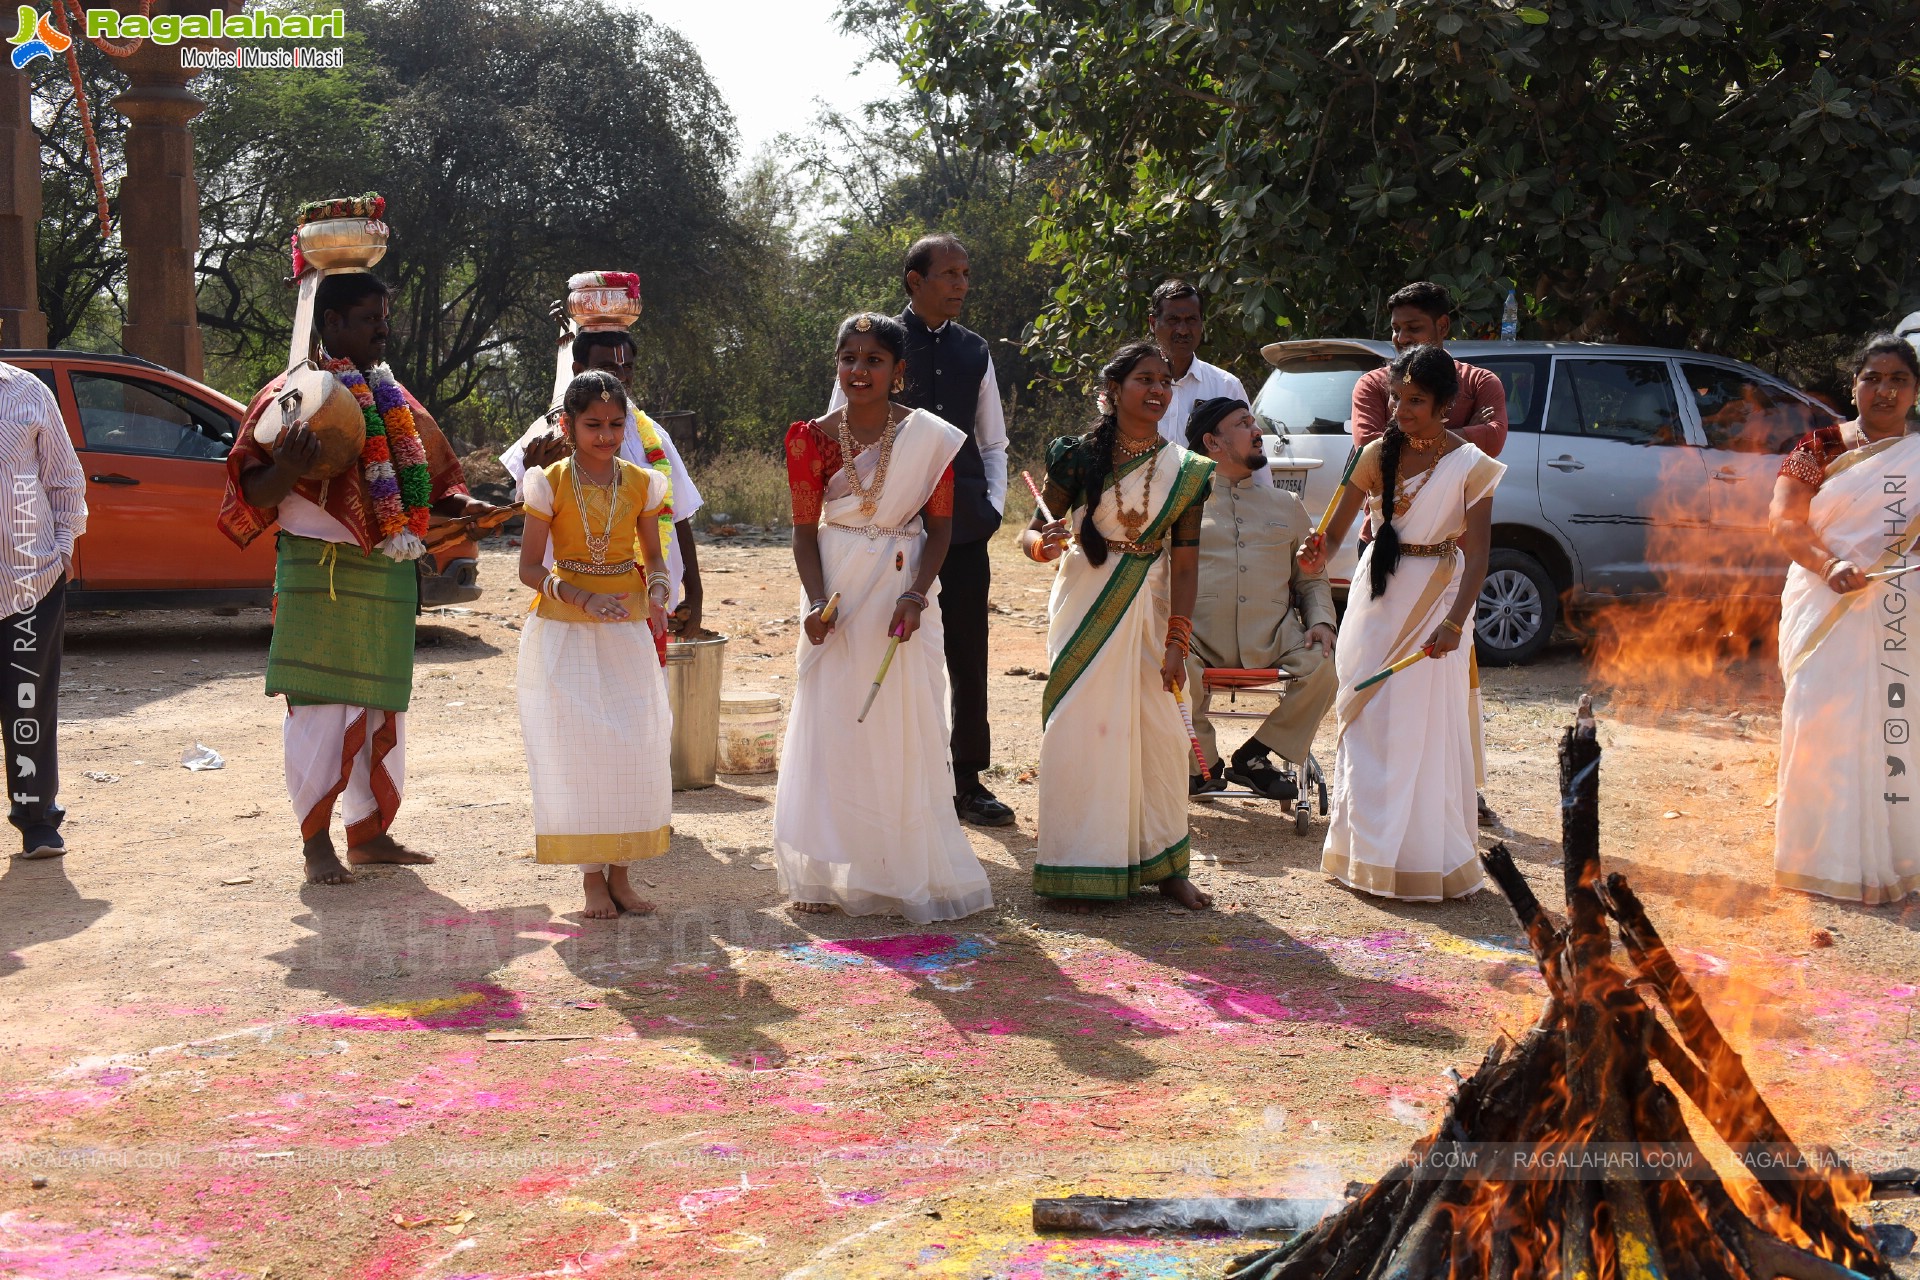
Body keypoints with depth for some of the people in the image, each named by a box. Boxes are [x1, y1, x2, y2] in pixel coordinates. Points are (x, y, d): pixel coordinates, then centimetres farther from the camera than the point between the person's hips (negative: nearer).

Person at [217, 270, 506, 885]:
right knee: (320, 706, -5)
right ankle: (316, 841, 3)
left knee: (383, 707, 11)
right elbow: (255, 494, -8)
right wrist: (287, 471, -29)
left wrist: (465, 506, 4)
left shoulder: (394, 400, 17)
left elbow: (427, 482, 23)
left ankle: (370, 832, 20)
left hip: (391, 576, 7)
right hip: (320, 574, -7)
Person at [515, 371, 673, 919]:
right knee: (577, 749, -4)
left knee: (635, 746, 0)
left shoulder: (641, 482, 3)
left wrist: (657, 594, -10)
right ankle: (592, 876, 5)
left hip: (627, 630, 3)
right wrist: (582, 598, -20)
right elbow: (530, 567, -5)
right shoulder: (551, 483, -5)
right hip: (564, 631, -3)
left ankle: (620, 870, 12)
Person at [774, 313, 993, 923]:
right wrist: (817, 601, -13)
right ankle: (829, 874, 11)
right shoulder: (813, 437, -1)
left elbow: (940, 524, -2)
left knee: (904, 727, 1)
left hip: (903, 589, -1)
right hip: (838, 591, 1)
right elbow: (805, 528, 1)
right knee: (828, 726, 2)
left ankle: (905, 870, 13)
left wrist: (916, 595, -16)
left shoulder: (930, 437, -5)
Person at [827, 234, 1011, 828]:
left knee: (969, 657, 6)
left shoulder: (974, 352, 12)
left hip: (964, 527, 4)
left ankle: (968, 780, 17)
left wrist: (992, 506, 7)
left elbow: (993, 443, 19)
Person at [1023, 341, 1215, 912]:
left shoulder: (1185, 471, 1)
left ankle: (1164, 865, 16)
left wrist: (1177, 640, -6)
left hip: (1147, 609, 2)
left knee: (1161, 734, 1)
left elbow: (1185, 561, 0)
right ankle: (1078, 871, 7)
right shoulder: (1081, 456, -4)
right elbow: (1033, 531, 0)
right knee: (1081, 730, -2)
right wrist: (1041, 545, -25)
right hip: (1085, 607, -2)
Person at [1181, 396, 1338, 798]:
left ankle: (1254, 757, -5)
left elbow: (1312, 578, 24)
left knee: (1323, 665, -27)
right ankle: (1204, 766, -8)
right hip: (1199, 639, -3)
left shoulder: (1286, 506, 25)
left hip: (1272, 637, 3)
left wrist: (1322, 620, 2)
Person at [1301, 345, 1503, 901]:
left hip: (1436, 596, -4)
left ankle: (1424, 855, 8)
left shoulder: (1469, 466, -8)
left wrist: (1454, 621, -26)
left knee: (1424, 725, -4)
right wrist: (1319, 554, -22)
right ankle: (1368, 849, 19)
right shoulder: (1377, 455, 3)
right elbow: (1337, 527, 2)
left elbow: (1477, 553, -14)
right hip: (1377, 595, 4)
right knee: (1366, 721, 7)